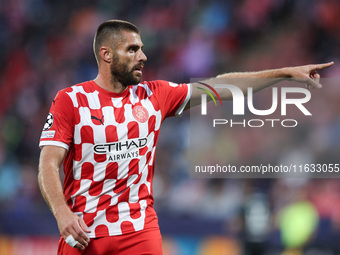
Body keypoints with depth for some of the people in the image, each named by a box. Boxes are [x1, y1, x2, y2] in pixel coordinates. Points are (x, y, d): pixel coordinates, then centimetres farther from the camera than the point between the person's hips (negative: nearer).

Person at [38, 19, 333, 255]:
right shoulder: (70, 100, -2)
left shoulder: (154, 96, 8)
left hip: (140, 230, 2)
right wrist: (62, 213, -25)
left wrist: (287, 72, 7)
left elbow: (219, 87, 9)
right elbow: (48, 165, -7)